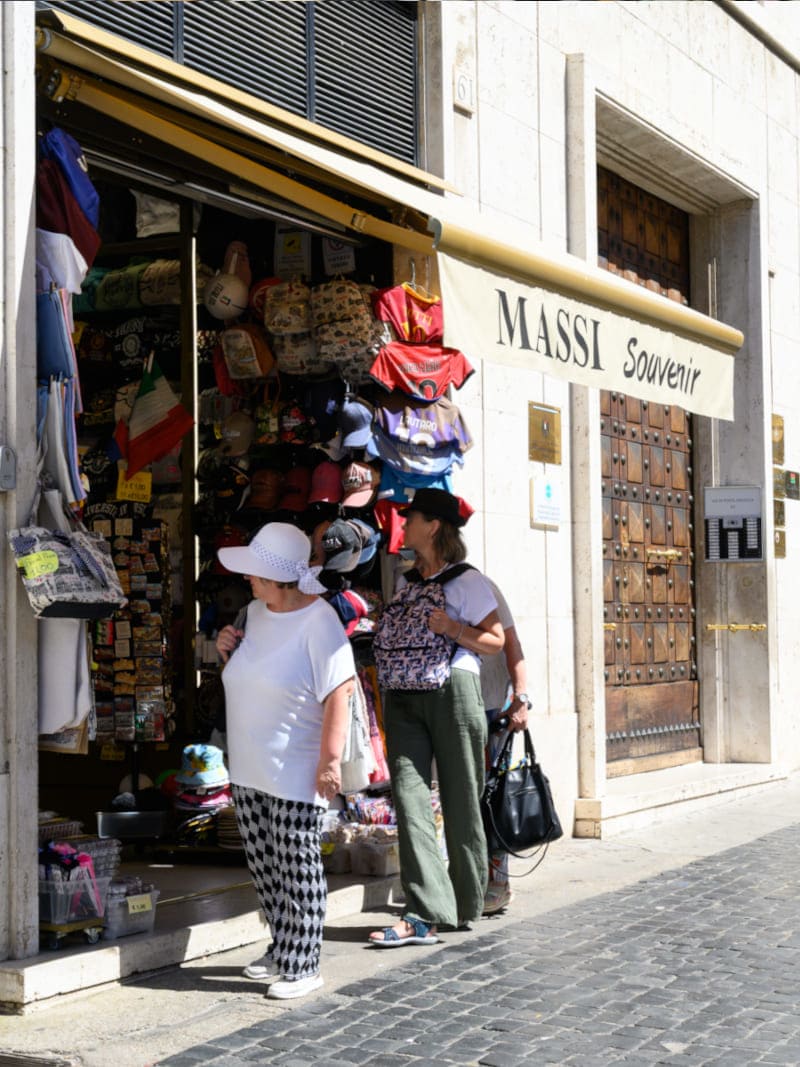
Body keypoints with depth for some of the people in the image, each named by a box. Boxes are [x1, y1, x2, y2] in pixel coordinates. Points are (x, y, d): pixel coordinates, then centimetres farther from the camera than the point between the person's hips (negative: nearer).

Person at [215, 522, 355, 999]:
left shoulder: (318, 621, -16)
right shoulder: (256, 611, 10)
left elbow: (338, 692, -20)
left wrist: (331, 759, -24)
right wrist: (229, 651, 3)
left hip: (295, 772, -8)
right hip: (247, 768, 8)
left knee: (297, 869, -2)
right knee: (265, 866, 15)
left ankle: (302, 965, 6)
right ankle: (281, 949, 29)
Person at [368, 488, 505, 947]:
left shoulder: (467, 581, 0)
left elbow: (496, 640, -2)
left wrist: (453, 629, -15)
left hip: (452, 690, -5)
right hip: (404, 696, 5)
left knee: (460, 800, 3)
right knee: (409, 794, -9)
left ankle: (468, 905, 18)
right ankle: (424, 914, -12)